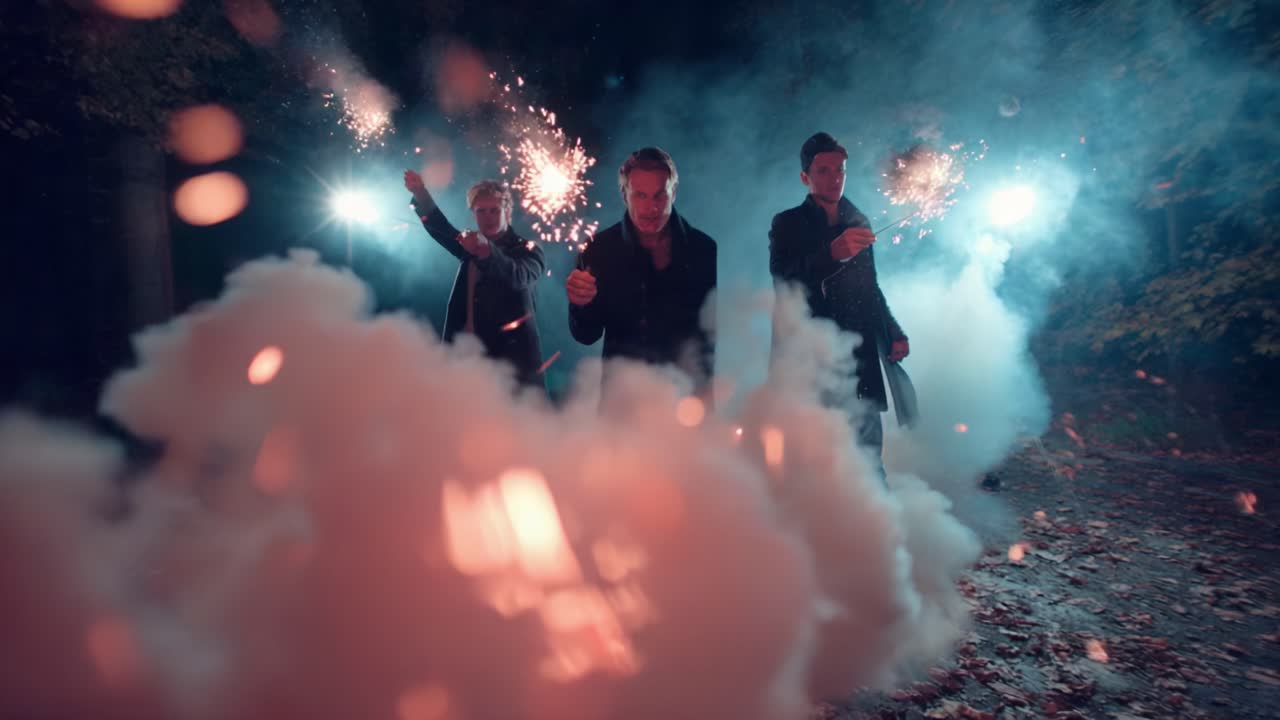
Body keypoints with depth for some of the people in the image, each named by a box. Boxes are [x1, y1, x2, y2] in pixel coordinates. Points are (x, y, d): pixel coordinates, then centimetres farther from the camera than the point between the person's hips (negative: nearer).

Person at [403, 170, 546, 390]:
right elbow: (442, 230, -2)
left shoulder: (527, 250, 0)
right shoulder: (472, 247, 16)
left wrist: (487, 252, -41)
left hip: (511, 357, -4)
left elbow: (519, 277, -23)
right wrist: (420, 194, -20)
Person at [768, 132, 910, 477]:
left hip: (860, 362, 4)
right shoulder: (788, 224, 3)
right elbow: (783, 277, -17)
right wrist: (833, 252, -32)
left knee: (869, 457, 2)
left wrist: (892, 333, 11)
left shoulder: (859, 223, 16)